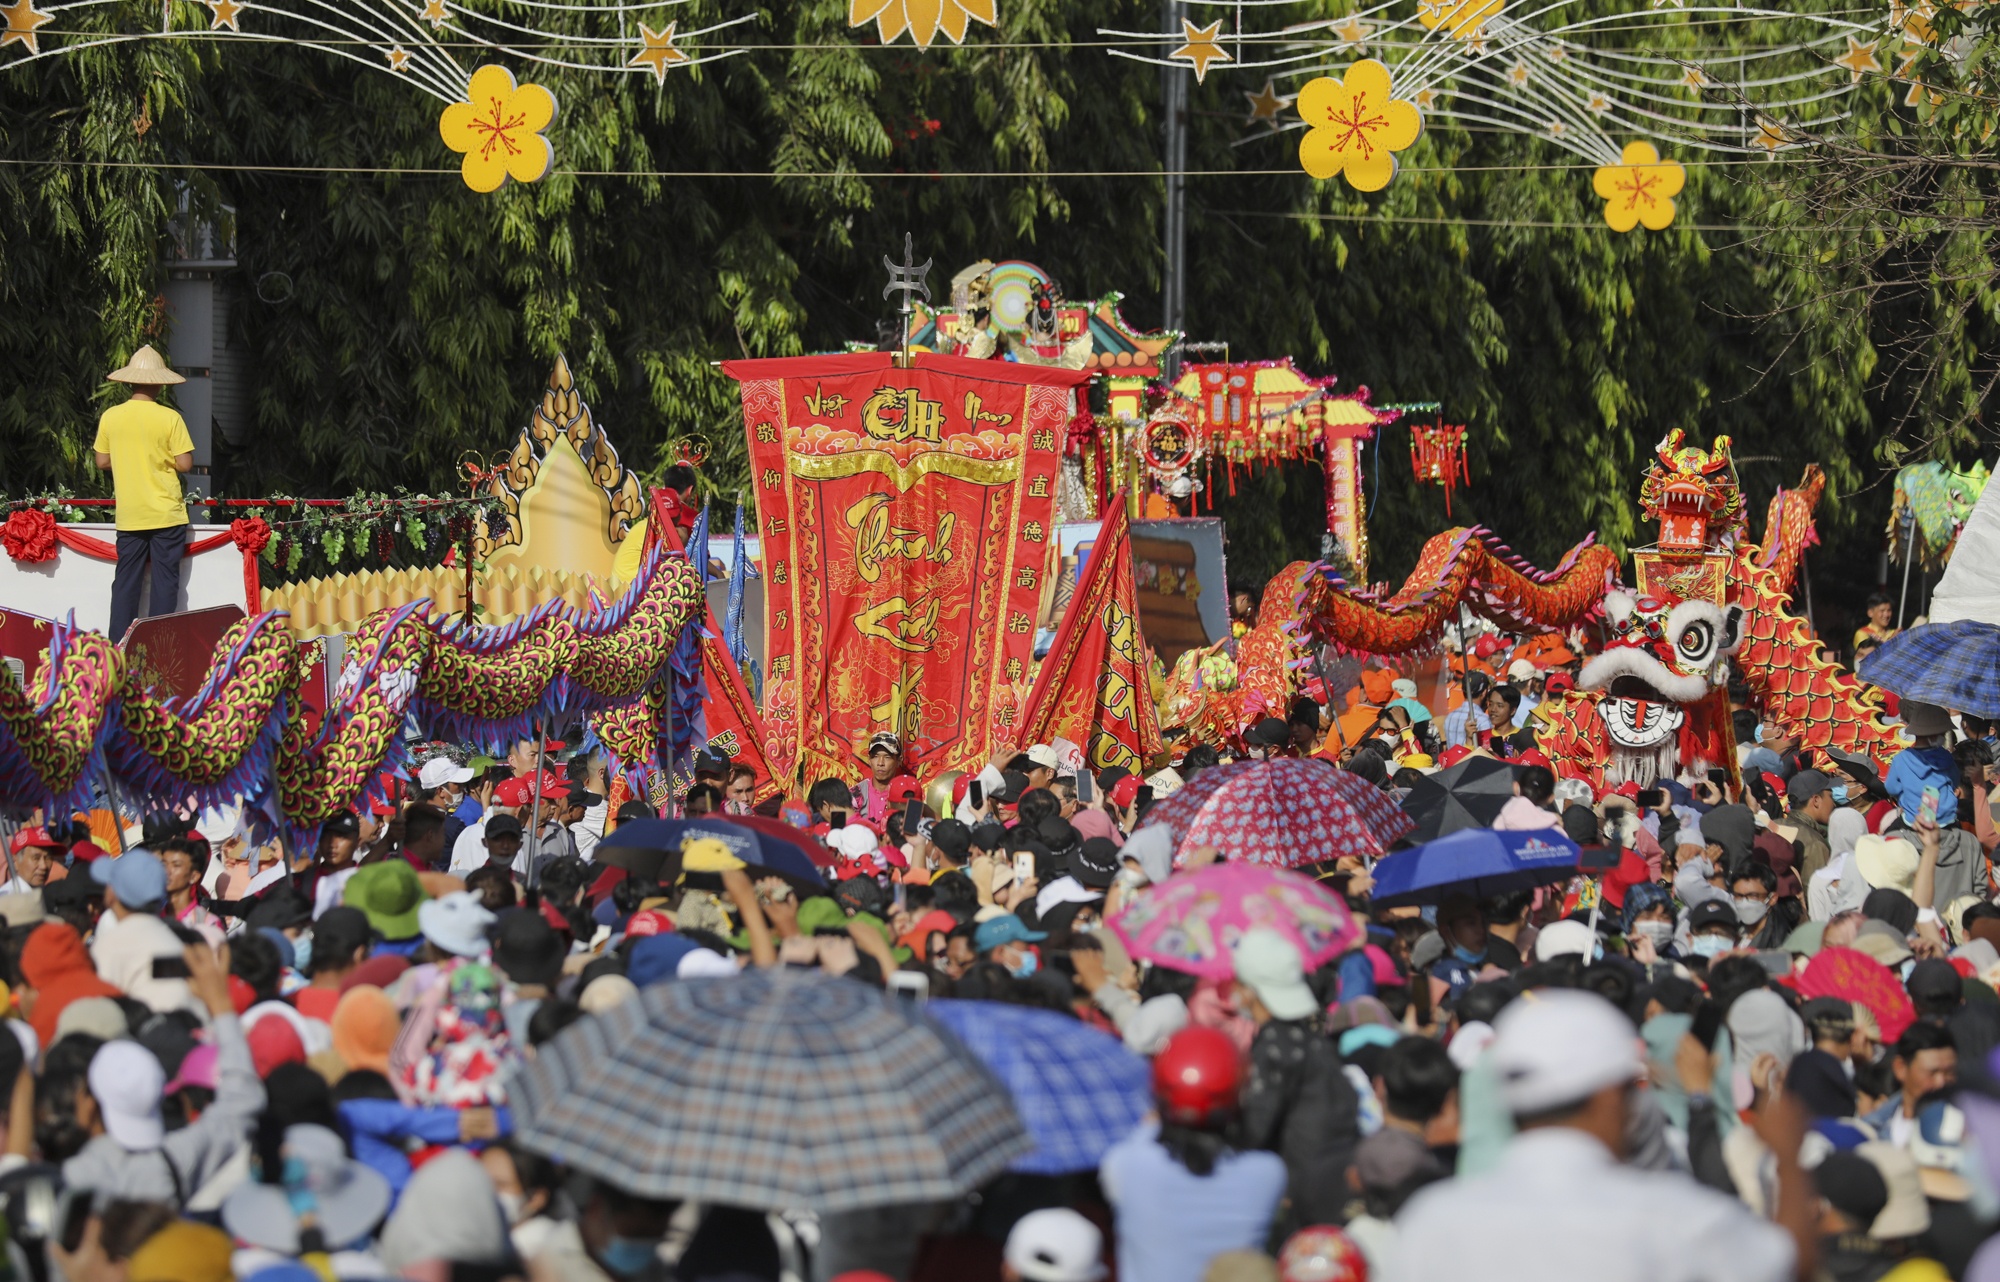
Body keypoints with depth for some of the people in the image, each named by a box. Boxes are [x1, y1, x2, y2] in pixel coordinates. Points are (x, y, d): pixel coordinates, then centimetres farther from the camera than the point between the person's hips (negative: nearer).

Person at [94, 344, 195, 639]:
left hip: (129, 516, 3)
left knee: (126, 582, 8)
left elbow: (102, 462, 5)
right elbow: (185, 463, -10)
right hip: (166, 514, -3)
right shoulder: (169, 418, -11)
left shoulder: (110, 417, -2)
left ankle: (118, 646, 7)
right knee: (165, 581, 4)